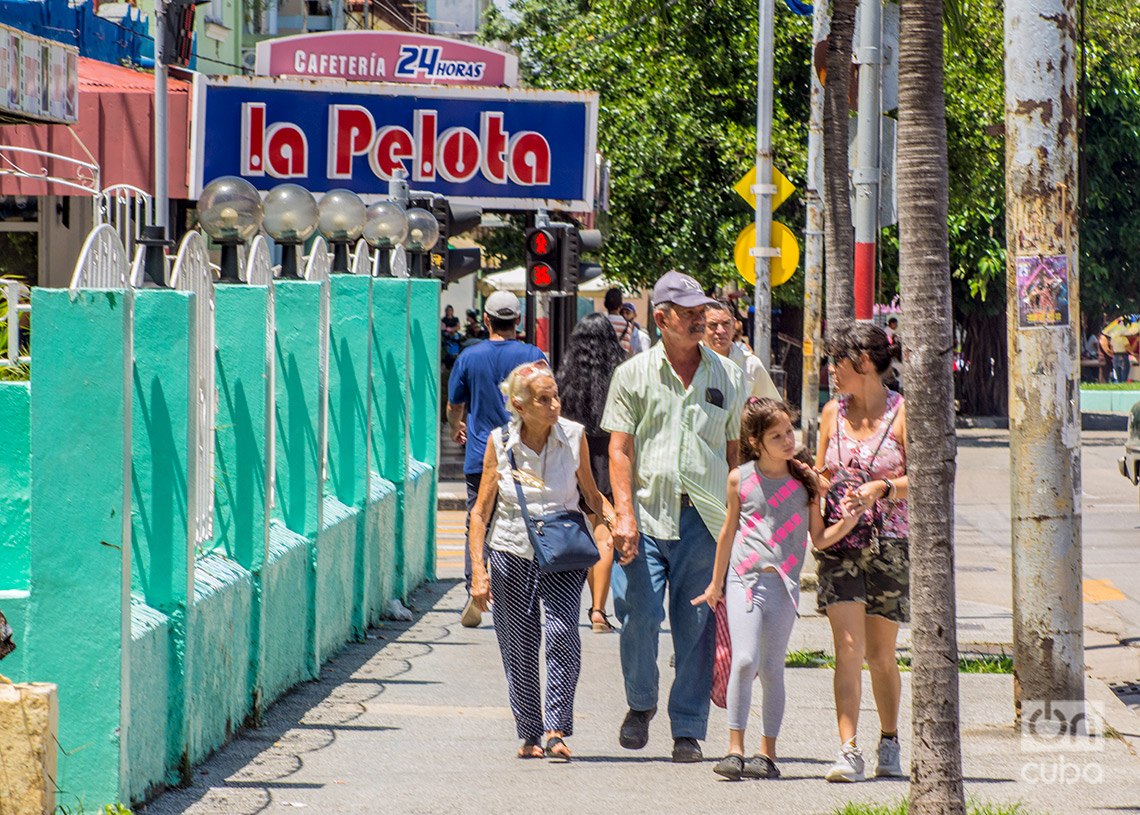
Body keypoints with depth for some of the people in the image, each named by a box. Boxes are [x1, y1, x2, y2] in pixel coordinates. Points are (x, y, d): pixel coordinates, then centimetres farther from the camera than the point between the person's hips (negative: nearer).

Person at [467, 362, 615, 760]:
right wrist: (478, 571, -6)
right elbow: (481, 512, 1)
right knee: (519, 651, 2)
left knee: (562, 633, -20)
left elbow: (591, 495, 9)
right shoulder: (500, 443, -5)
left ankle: (556, 729, -14)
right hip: (513, 553, 1)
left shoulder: (573, 436, -4)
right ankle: (529, 734, 17)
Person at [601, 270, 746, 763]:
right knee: (638, 617, -9)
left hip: (705, 519, 2)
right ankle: (640, 704, 17)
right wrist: (624, 515, -10)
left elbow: (734, 450, 16)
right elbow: (619, 449, 2)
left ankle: (688, 730, 8)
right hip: (647, 514, -1)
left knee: (697, 628, 0)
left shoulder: (727, 376, 12)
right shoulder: (634, 375, 6)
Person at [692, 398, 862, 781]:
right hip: (744, 577, -1)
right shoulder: (740, 479, 3)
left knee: (772, 669, 3)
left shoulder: (806, 479, 4)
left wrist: (849, 520, -10)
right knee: (745, 660, -14)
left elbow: (820, 538, 9)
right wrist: (716, 583, 22)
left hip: (783, 583, 1)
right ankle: (735, 749, -8)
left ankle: (767, 753, 13)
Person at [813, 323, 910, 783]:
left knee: (880, 655, 7)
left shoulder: (903, 413, -4)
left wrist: (882, 488, -23)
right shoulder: (833, 413, 9)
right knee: (848, 648, -11)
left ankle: (889, 740, 28)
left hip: (890, 542, -2)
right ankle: (848, 752, -15)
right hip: (839, 541, 3)